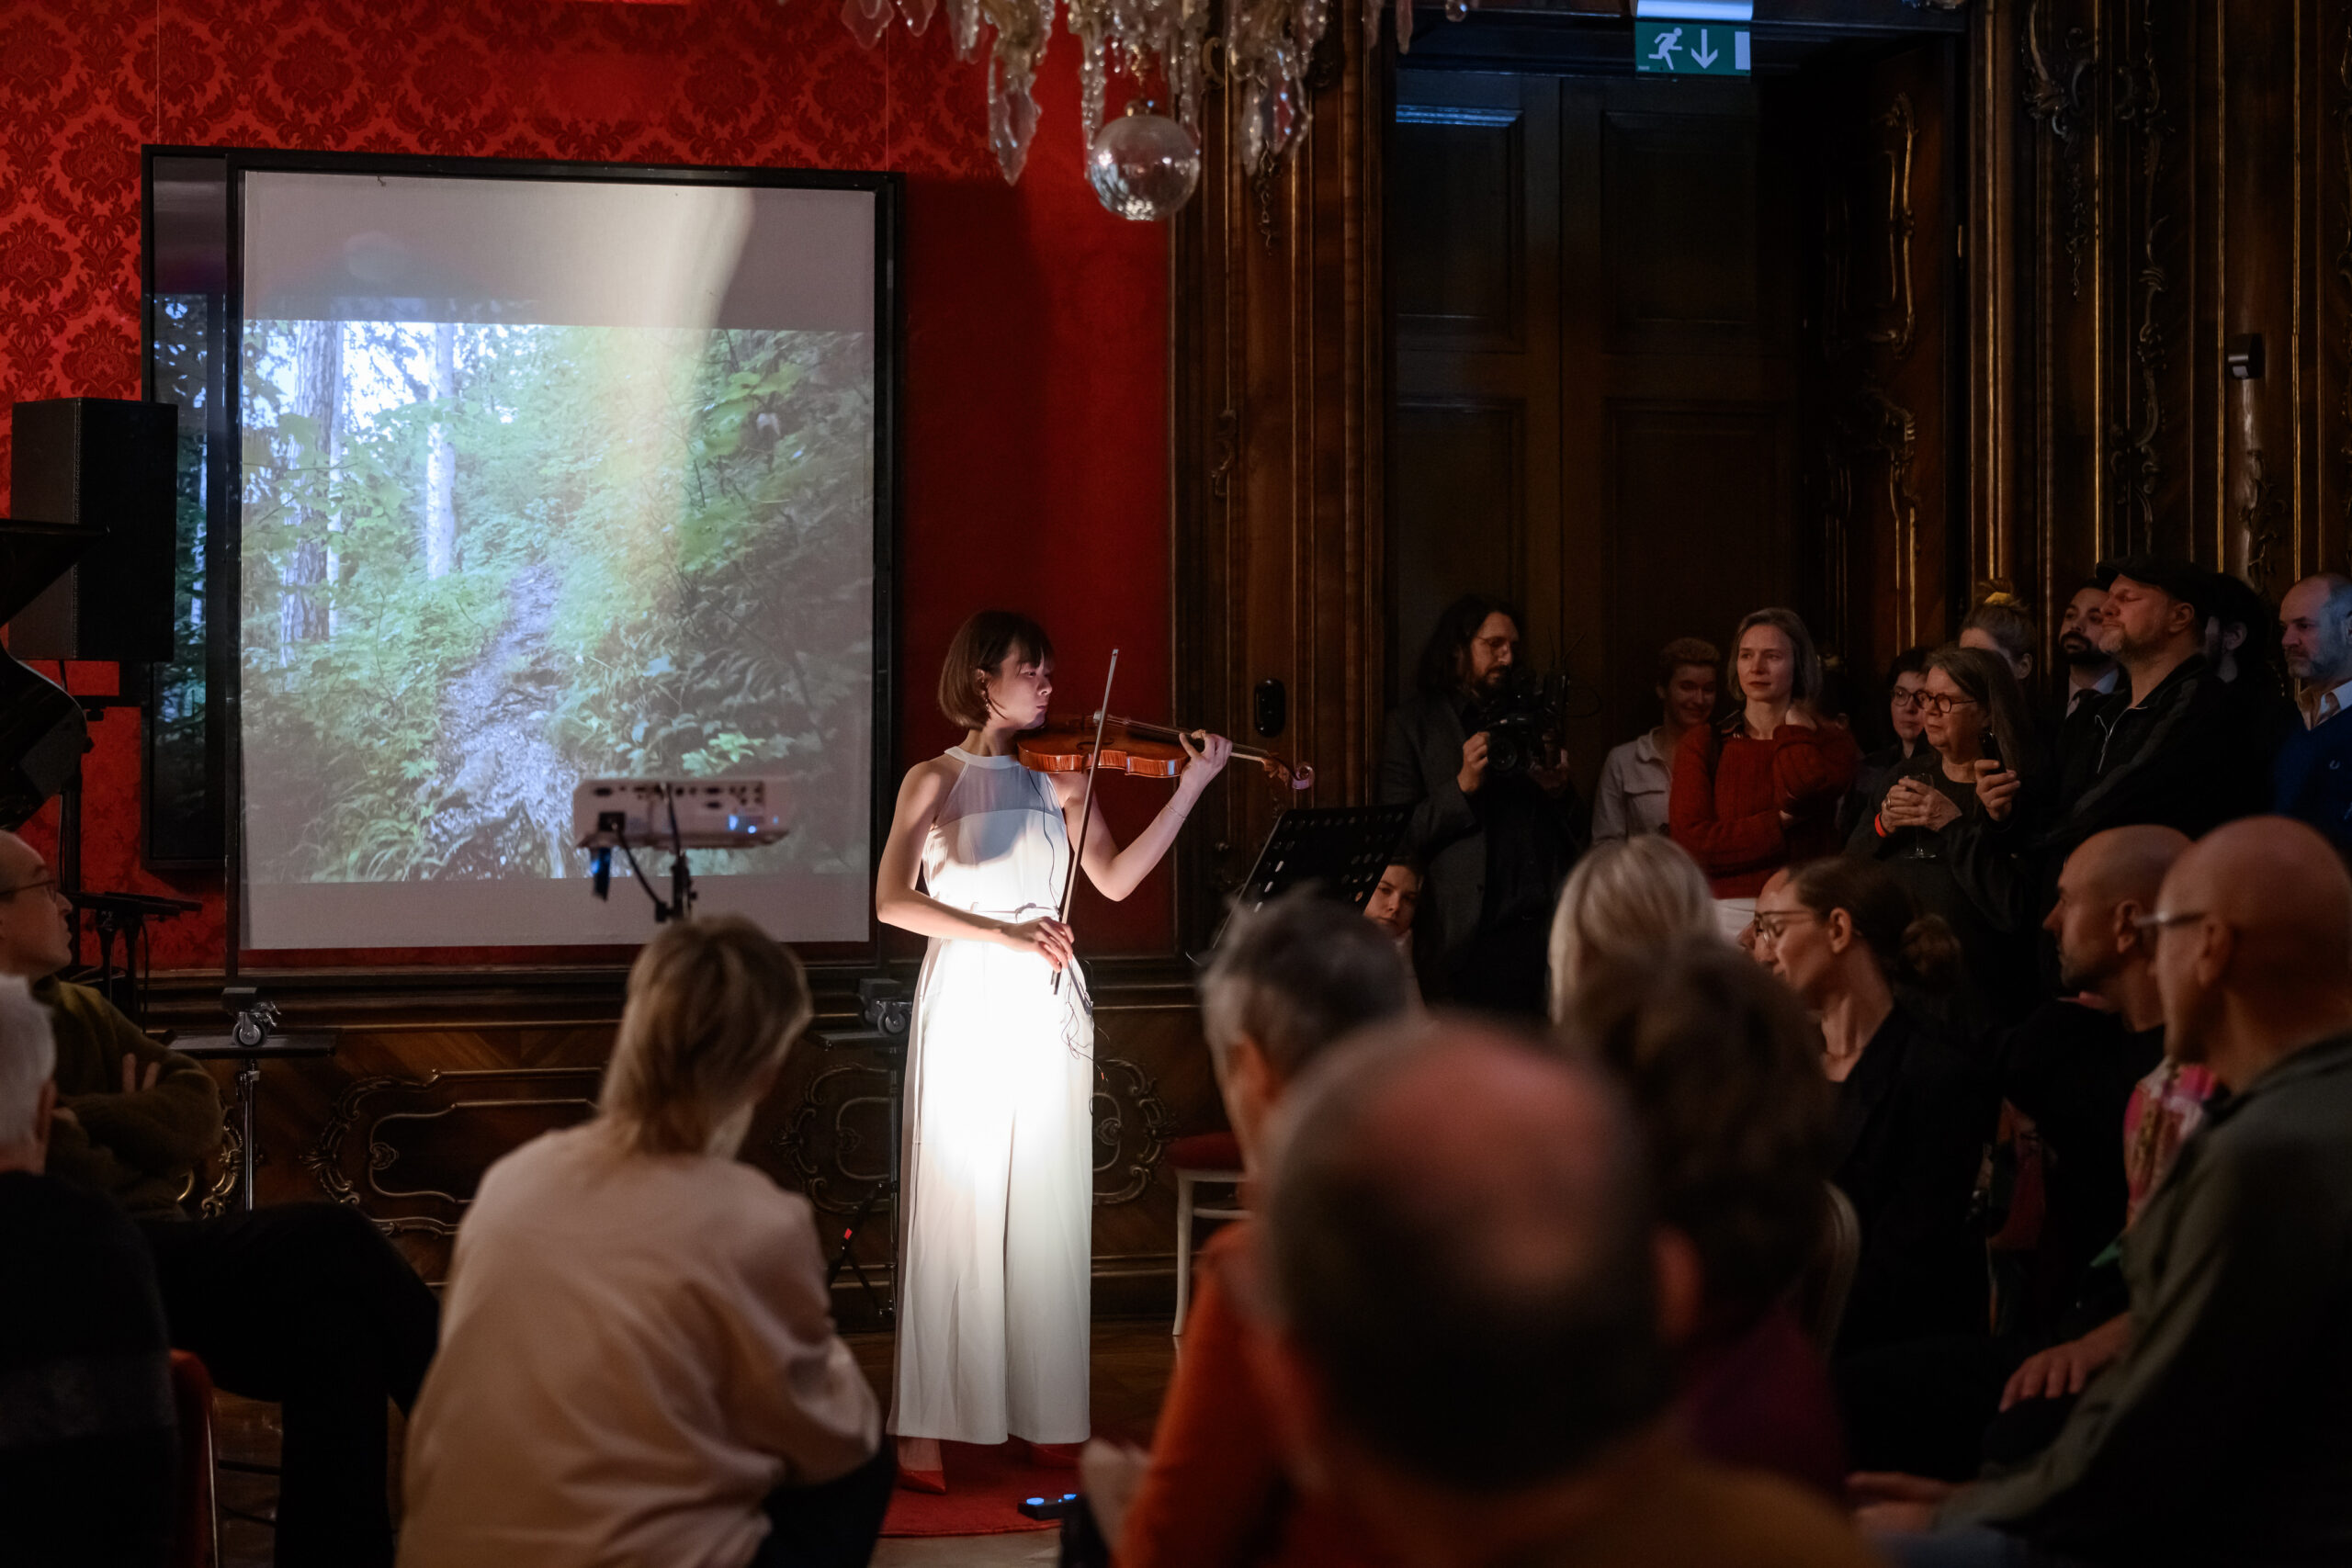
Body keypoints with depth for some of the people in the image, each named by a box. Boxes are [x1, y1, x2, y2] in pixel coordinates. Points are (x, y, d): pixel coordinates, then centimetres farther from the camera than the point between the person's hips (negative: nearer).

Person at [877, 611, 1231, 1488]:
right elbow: (893, 903, -10)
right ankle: (926, 1424, 0)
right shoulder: (936, 780, 2)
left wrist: (1191, 788, -9)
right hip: (966, 1008, -3)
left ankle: (1049, 1416, 10)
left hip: (1048, 1012, 4)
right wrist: (1004, 933, -20)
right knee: (956, 1209, -5)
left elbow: (1116, 879, -1)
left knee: (1049, 1211, 4)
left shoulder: (1060, 780, 12)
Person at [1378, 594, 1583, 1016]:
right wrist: (1462, 788, -13)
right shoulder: (1414, 723, 7)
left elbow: (1571, 836, 22)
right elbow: (1398, 835, -2)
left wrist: (1558, 792, 1)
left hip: (1541, 925, 4)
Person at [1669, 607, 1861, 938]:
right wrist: (1781, 822, -7)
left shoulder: (1832, 741, 10)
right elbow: (1692, 845, -2)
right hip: (1729, 915, 0)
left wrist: (1794, 716, 3)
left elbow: (1802, 788, -13)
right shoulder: (1703, 747, 9)